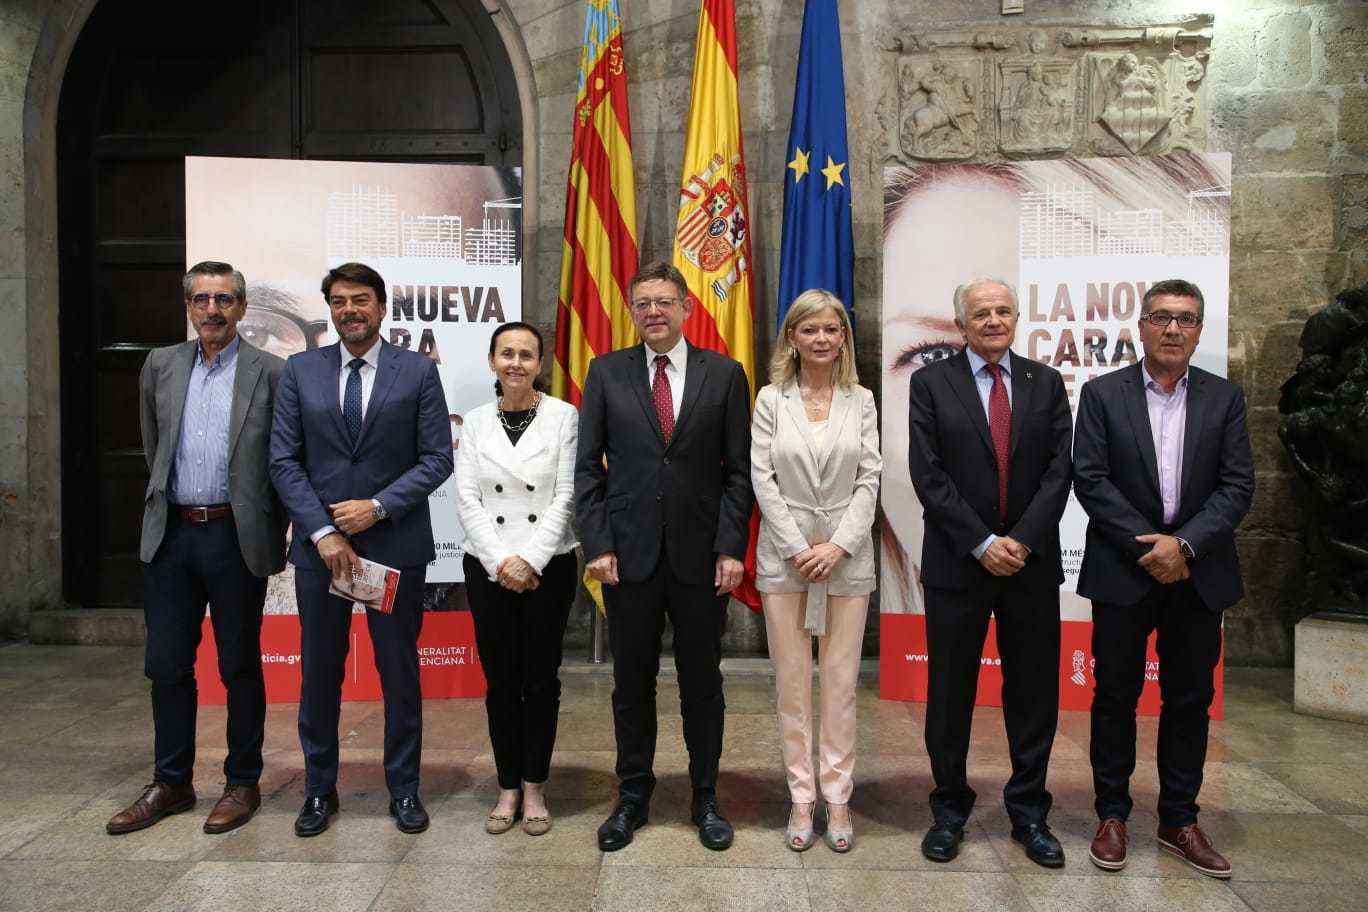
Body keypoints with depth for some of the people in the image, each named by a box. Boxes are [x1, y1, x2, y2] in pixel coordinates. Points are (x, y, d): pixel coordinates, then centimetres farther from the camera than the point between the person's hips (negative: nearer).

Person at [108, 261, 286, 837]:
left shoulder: (270, 373, -4)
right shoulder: (161, 366, 8)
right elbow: (153, 448, 19)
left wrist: (271, 534, 2)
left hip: (236, 536, -4)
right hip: (171, 534, 4)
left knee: (240, 666, 7)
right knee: (166, 664, 10)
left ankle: (242, 783, 21)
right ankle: (171, 783, 26)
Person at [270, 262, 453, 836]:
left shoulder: (418, 372, 0)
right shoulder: (300, 370, 5)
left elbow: (437, 458, -3)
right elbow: (284, 461, 1)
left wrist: (379, 507, -14)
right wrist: (322, 532, -9)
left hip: (396, 546, -1)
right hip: (318, 546, 2)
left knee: (400, 672, 8)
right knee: (319, 673, 11)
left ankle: (404, 790, 23)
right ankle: (319, 790, 28)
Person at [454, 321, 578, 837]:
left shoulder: (563, 416, -2)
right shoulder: (475, 422, 5)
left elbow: (566, 496, -6)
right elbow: (467, 501, 0)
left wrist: (530, 560, -13)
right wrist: (501, 562, -11)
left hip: (548, 567, -2)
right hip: (487, 568, 2)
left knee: (541, 679, 6)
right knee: (500, 681, 9)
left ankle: (534, 787, 21)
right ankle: (508, 787, 23)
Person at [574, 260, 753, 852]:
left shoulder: (724, 374, 2)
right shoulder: (606, 372, 4)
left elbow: (740, 469, 0)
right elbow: (587, 466, 2)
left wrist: (731, 547, -7)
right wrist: (597, 544, -5)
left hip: (700, 553, 0)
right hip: (630, 552, 1)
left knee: (702, 681, 11)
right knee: (632, 681, 11)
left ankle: (705, 797, 27)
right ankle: (632, 795, 28)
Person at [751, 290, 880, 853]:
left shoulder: (861, 401, 5)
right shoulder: (770, 399, 2)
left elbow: (869, 479, 0)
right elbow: (762, 478, -3)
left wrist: (837, 545, -11)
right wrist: (798, 548, -10)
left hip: (847, 553, 1)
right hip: (784, 553, 0)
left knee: (841, 680, 5)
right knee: (792, 680, 5)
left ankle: (837, 798, 16)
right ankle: (802, 797, 16)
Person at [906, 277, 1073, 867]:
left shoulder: (1046, 383, 7)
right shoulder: (931, 383, 0)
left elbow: (1059, 468, 0)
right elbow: (928, 474, -7)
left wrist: (1022, 540, -12)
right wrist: (982, 544, -13)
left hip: (1031, 561, 2)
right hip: (956, 563, -2)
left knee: (1033, 691, 9)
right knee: (950, 691, 7)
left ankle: (1029, 812, 25)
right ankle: (950, 809, 23)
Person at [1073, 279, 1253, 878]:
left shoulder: (1224, 398, 5)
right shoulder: (1103, 393, -1)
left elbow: (1237, 486, -2)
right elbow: (1089, 479, -8)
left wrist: (1183, 544, -15)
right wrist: (1148, 546, -13)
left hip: (1199, 574, 2)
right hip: (1123, 570, -2)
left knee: (1190, 700, 11)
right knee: (1115, 697, 7)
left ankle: (1179, 820, 25)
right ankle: (1112, 816, 21)